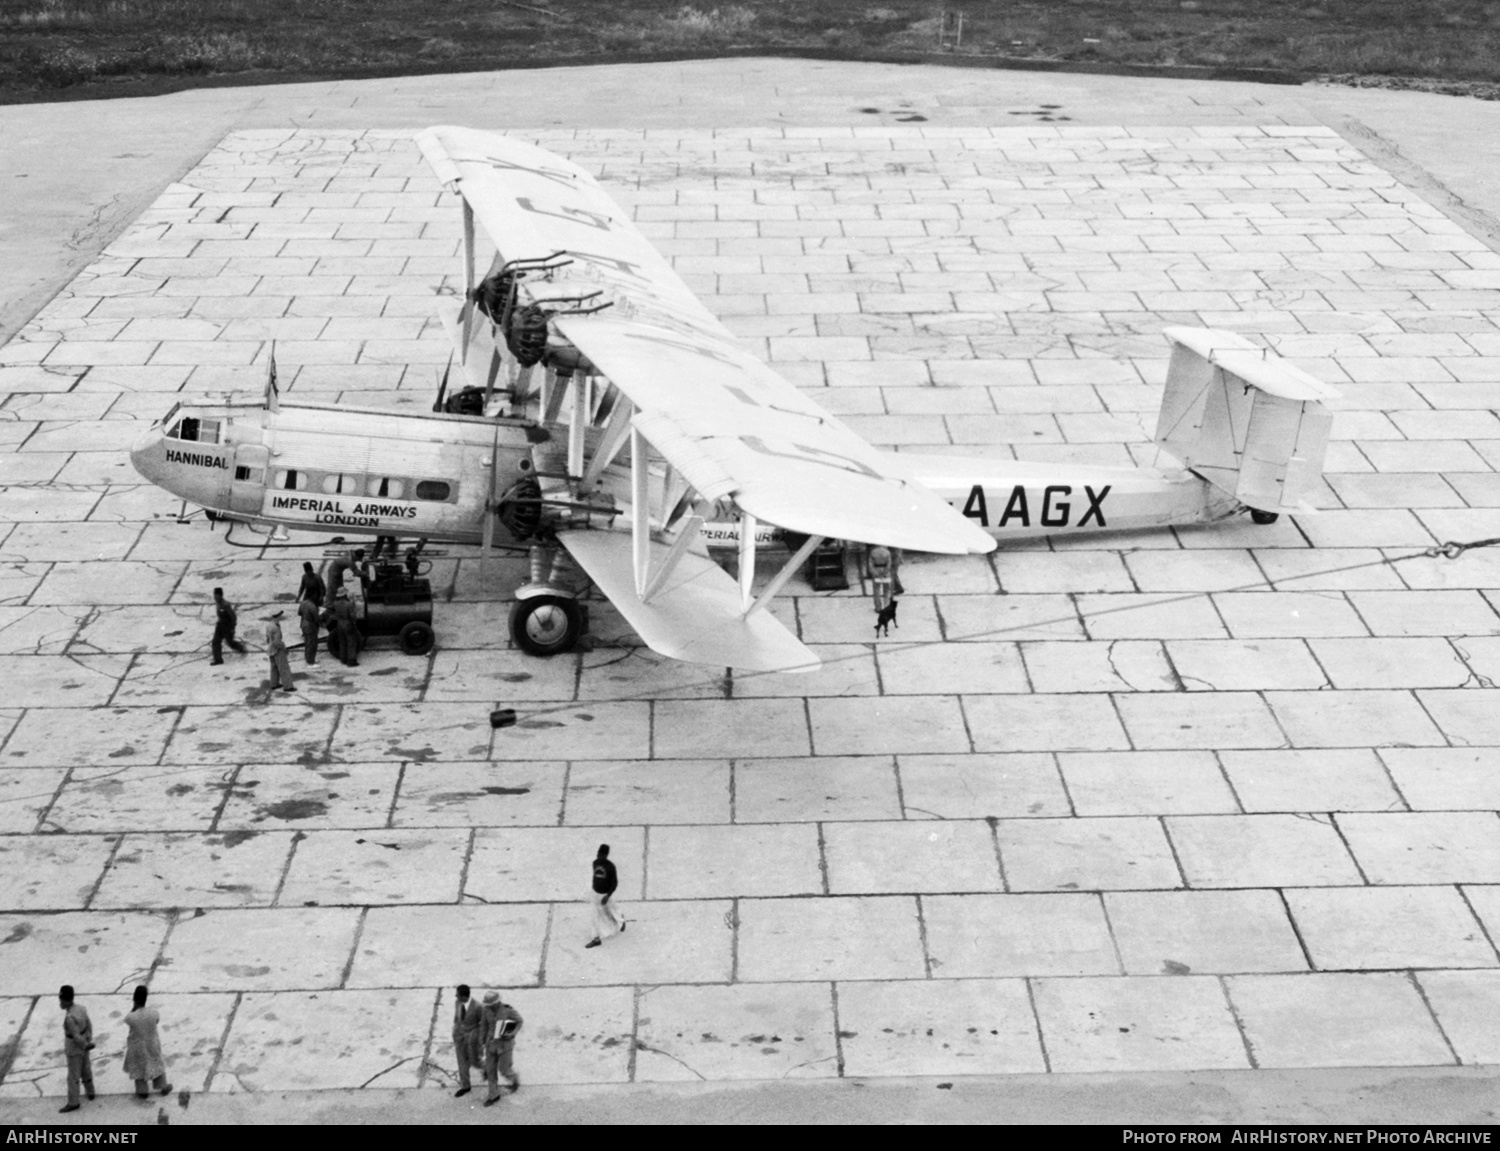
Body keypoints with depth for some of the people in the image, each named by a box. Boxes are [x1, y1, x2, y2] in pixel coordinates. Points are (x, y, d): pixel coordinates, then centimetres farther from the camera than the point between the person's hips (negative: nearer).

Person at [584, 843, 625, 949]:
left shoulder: (610, 866, -24)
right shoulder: (595, 863, -6)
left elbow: (615, 883, -19)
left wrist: (607, 896, -23)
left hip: (606, 894, -5)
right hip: (596, 893, 5)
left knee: (610, 913, 16)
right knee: (597, 916, 9)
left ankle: (620, 921, 48)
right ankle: (597, 938, 19)